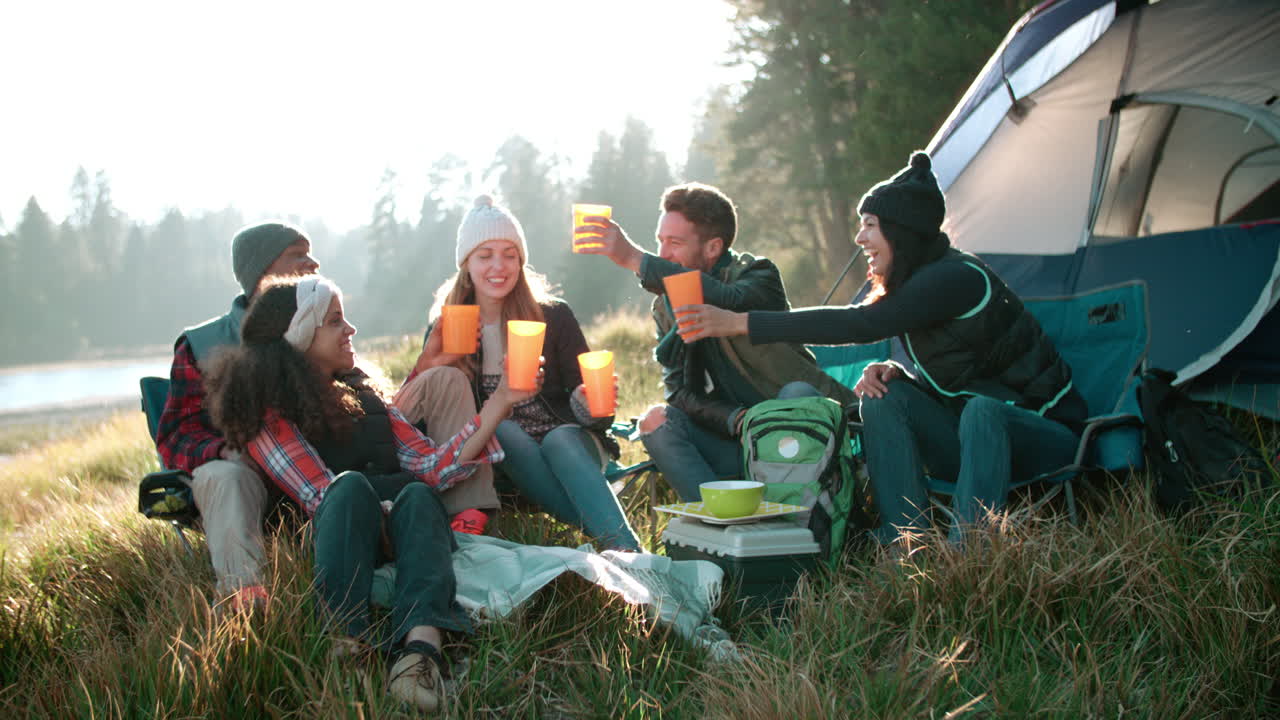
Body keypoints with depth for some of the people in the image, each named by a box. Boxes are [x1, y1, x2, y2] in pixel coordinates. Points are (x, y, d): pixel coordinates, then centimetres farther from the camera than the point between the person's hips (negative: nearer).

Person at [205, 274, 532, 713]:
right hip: (331, 544, -4)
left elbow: (431, 467, 12)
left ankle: (421, 645, -56)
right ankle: (350, 642, -50)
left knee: (418, 498, -29)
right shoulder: (268, 414, 5)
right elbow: (323, 497, -10)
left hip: (395, 535, 4)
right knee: (352, 485, -32)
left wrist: (499, 403, 3)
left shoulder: (360, 393, 24)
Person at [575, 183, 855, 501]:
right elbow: (681, 390, -1)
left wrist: (634, 258, -39)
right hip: (736, 439, 4)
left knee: (797, 394, -35)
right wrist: (735, 420, -23)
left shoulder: (758, 275, -9)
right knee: (657, 421, -19)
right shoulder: (666, 307, 6)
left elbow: (729, 302, -35)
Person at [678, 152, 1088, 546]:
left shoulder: (957, 278, -24)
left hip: (1045, 433, -8)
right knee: (886, 394, -12)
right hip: (973, 437, 8)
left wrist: (741, 323, -33)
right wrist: (893, 372, -14)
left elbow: (860, 324, -33)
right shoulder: (915, 279, 4)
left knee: (982, 410, -38)